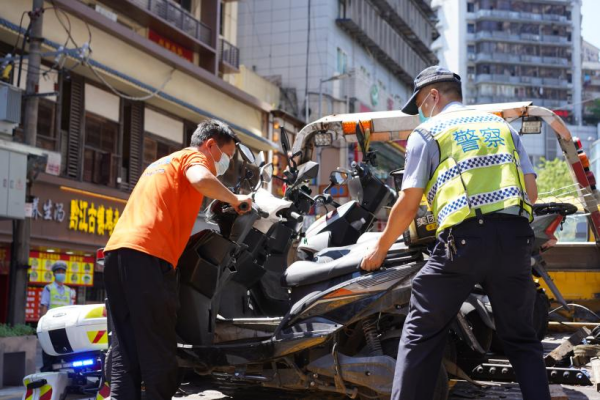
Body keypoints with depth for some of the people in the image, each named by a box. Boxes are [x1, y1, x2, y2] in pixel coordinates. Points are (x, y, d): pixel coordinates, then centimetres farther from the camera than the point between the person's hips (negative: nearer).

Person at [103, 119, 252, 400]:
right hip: (147, 255, -8)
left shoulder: (161, 163, 34)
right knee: (159, 353, -6)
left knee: (125, 355, 6)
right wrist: (235, 200, 1)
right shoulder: (195, 156, 8)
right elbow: (201, 180, -15)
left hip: (116, 250, 8)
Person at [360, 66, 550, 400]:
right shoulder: (502, 126, 22)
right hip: (515, 238, 4)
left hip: (464, 238, -4)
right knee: (520, 337, 15)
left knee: (422, 332, 6)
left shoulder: (427, 133, 9)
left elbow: (408, 205, 3)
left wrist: (380, 248, 15)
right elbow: (531, 192, 13)